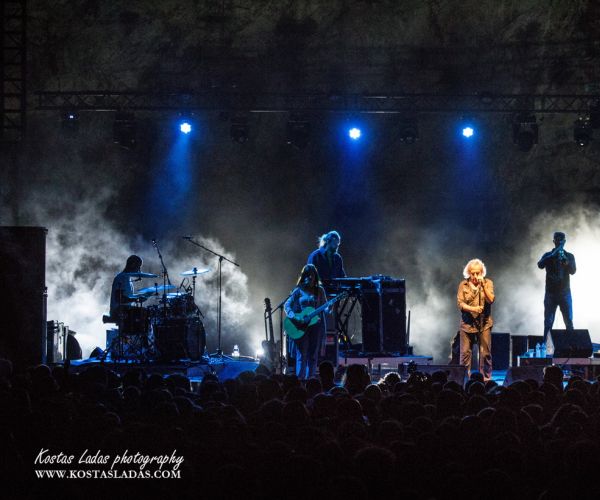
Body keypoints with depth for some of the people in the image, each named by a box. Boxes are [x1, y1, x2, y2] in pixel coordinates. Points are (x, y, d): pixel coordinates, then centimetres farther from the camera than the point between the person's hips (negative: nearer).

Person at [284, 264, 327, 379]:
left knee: (313, 356, 4)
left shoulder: (319, 291, 8)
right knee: (301, 355, -7)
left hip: (315, 326, 3)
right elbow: (287, 305, 0)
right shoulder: (299, 291, 1)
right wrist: (294, 316, -17)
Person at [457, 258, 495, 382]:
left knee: (485, 353, -1)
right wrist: (472, 309, -17)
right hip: (467, 323, 1)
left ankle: (486, 378, 7)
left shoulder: (488, 283, 4)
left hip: (484, 323, 0)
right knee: (465, 353, 0)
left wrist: (483, 285, -16)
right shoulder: (463, 285, 5)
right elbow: (460, 303, -2)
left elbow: (491, 300, -8)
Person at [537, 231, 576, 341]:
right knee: (548, 322, -2)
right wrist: (553, 255, -23)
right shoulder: (548, 256, 7)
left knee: (569, 322, -2)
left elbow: (573, 271, -6)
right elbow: (540, 265, -12)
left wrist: (565, 261, -25)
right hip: (551, 293, 0)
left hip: (565, 293, 0)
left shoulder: (569, 256, 8)